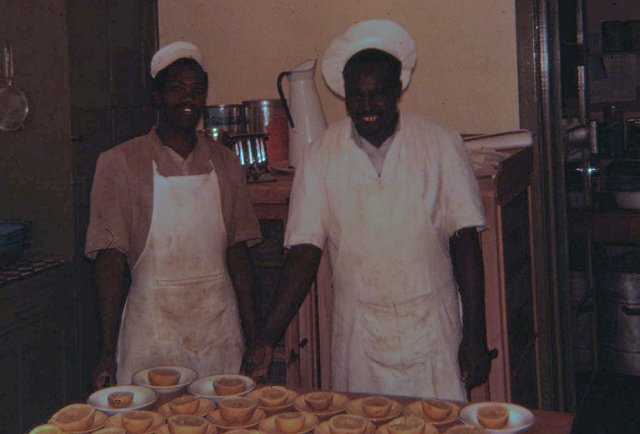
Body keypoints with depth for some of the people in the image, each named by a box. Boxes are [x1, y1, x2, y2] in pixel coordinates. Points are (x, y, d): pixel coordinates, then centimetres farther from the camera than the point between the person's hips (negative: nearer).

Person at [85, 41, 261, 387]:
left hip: (220, 332, 3)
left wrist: (251, 333, 5)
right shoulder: (120, 163, -3)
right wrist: (108, 352, -9)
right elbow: (110, 258, -6)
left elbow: (237, 251, 9)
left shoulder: (225, 163, 7)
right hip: (152, 332, -3)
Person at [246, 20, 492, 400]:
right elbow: (304, 252, -2)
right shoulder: (320, 156, 0)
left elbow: (465, 240, -1)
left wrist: (475, 335, -5)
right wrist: (270, 336, -11)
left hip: (431, 331, 0)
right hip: (358, 337, 1)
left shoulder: (442, 144, -1)